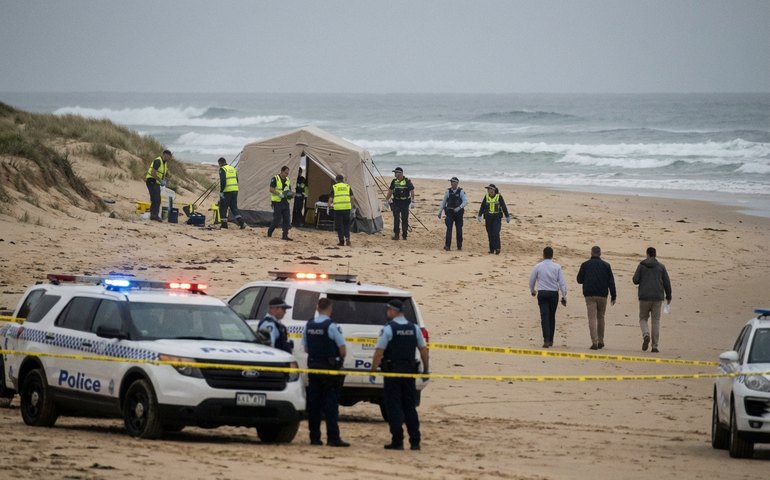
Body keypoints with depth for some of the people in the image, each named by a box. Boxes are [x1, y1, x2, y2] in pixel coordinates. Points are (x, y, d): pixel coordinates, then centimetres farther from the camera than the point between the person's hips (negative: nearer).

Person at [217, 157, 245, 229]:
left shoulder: (222, 169, -7)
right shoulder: (233, 168, 17)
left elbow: (223, 181, -17)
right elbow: (237, 180, 19)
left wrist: (221, 191, -13)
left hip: (227, 191, -7)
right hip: (235, 190, 7)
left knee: (223, 208, 5)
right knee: (234, 207, 11)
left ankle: (224, 224, 6)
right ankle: (241, 222, -5)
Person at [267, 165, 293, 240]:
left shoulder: (288, 180, 15)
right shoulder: (275, 179, -5)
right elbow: (271, 189, -13)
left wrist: (290, 194, -2)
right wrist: (280, 194, -23)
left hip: (285, 202, 6)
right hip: (277, 202, -6)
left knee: (287, 219, -1)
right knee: (277, 219, -6)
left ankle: (285, 235, 1)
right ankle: (269, 232, 13)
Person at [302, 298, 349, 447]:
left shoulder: (309, 326, 5)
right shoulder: (331, 326, -14)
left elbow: (306, 348, 12)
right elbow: (343, 350, -12)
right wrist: (340, 358, 7)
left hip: (313, 366, 5)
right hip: (329, 368, -5)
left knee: (314, 403, 9)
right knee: (331, 403, -4)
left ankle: (314, 437, 10)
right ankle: (333, 438, -7)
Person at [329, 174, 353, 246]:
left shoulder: (334, 187, 4)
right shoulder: (347, 186, 10)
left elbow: (330, 198, 2)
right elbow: (352, 197, 8)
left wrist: (329, 205, 21)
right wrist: (352, 204, 25)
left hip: (338, 208, -2)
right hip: (347, 207, 2)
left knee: (339, 225, 5)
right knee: (347, 224, 13)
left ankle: (341, 240, 3)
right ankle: (347, 238, -4)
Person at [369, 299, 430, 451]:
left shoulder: (388, 329, -10)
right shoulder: (414, 328, 5)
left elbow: (379, 352, -14)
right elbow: (423, 350, 6)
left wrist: (373, 371, -9)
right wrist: (426, 370, 13)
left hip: (392, 371, -5)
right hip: (409, 371, 5)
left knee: (394, 407, 0)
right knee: (410, 406, 11)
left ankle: (397, 441, -3)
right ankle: (415, 441, 9)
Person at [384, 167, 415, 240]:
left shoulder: (407, 181, -7)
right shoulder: (394, 181, 7)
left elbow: (412, 192, -8)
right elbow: (390, 191, 18)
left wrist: (412, 201, -15)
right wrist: (386, 200, 18)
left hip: (405, 202, -3)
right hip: (396, 202, 3)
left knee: (404, 219, 1)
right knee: (396, 219, -4)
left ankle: (404, 235, 9)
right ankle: (396, 235, -1)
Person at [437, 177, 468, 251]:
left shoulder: (461, 192, -2)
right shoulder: (448, 191, 4)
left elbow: (465, 201, -11)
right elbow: (443, 202, 11)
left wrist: (459, 208, -26)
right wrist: (440, 212, 11)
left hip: (458, 213, -1)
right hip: (450, 212, 1)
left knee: (459, 229, 8)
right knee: (449, 229, -11)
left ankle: (459, 246, 21)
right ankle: (447, 245, -16)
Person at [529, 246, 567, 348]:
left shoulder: (538, 267, -1)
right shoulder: (557, 267, -2)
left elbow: (531, 280, 9)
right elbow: (562, 282, -3)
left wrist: (532, 291, 29)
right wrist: (564, 297, 2)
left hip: (542, 293, -1)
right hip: (554, 293, 1)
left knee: (545, 316, -5)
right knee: (552, 317, 14)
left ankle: (546, 340, -18)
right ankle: (550, 340, 20)